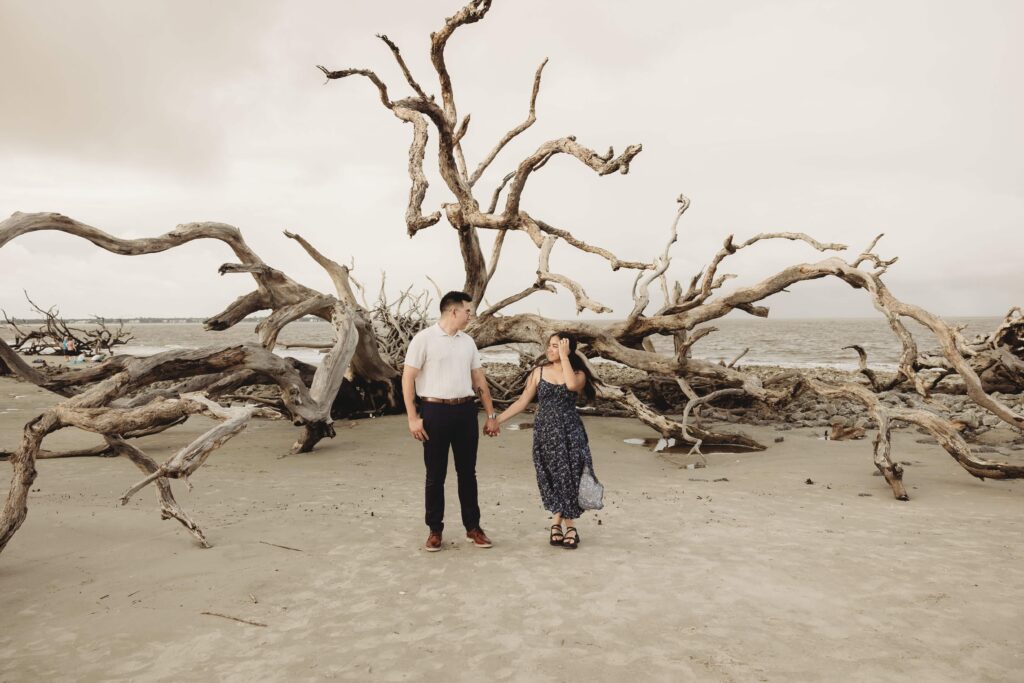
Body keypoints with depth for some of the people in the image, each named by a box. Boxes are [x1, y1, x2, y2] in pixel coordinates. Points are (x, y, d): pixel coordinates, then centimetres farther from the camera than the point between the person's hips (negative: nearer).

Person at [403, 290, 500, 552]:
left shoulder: (468, 341, 11)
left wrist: (491, 415, 11)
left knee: (467, 472, 11)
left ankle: (473, 527, 22)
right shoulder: (424, 339, -6)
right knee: (435, 474, 5)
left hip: (466, 411, 5)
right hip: (436, 411, -5)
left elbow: (479, 380, 14)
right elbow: (408, 379, -7)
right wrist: (413, 418, -12)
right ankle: (435, 530, 18)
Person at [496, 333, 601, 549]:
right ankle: (567, 526, 15)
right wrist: (497, 420, -2)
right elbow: (523, 401, 4)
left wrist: (564, 356, -17)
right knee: (554, 478, 3)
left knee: (568, 476, -2)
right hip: (545, 431, 1)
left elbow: (572, 385, -25)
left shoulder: (579, 374, 0)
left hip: (570, 432, -1)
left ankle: (559, 524, 13)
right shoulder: (539, 372, 4)